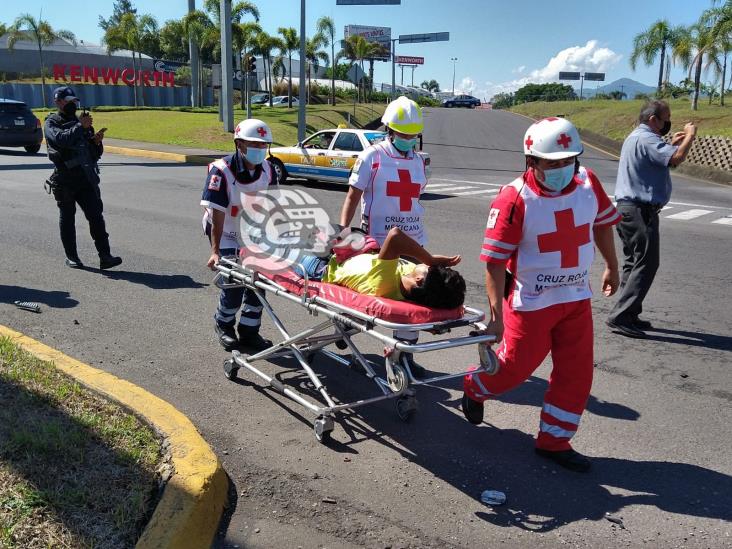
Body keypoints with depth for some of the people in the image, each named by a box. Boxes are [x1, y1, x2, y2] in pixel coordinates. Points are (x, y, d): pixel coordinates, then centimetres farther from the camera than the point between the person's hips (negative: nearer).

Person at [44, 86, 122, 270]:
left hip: (87, 178, 3)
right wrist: (80, 126, -19)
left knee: (96, 215, -8)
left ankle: (105, 256, -12)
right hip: (65, 180, -3)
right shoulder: (51, 124, 3)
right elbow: (61, 139, -21)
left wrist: (97, 141, -2)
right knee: (67, 218, 6)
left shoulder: (80, 122, 19)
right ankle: (71, 256, 16)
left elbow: (96, 154, 18)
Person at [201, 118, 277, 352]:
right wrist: (215, 251, -31)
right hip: (225, 234, -5)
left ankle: (249, 332, 15)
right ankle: (223, 325, 18)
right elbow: (217, 214, -28)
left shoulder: (267, 170, -9)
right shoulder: (221, 171, -25)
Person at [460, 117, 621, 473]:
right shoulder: (515, 199, -21)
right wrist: (497, 315, -23)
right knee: (516, 365, 8)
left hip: (577, 298, 5)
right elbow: (495, 261, -21)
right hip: (531, 302, -5)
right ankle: (474, 389, 40)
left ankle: (554, 441, 25)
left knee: (576, 373, 8)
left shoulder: (588, 183, -5)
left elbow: (602, 223, 15)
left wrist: (611, 267, 25)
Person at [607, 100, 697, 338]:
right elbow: (676, 158, -28)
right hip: (640, 211, -11)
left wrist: (673, 143, 23)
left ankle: (628, 315, 20)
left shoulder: (636, 137, 18)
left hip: (628, 209, 11)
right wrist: (690, 136, -11)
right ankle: (620, 316, -9)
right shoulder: (645, 138, -16)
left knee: (634, 263, 15)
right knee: (646, 264, -8)